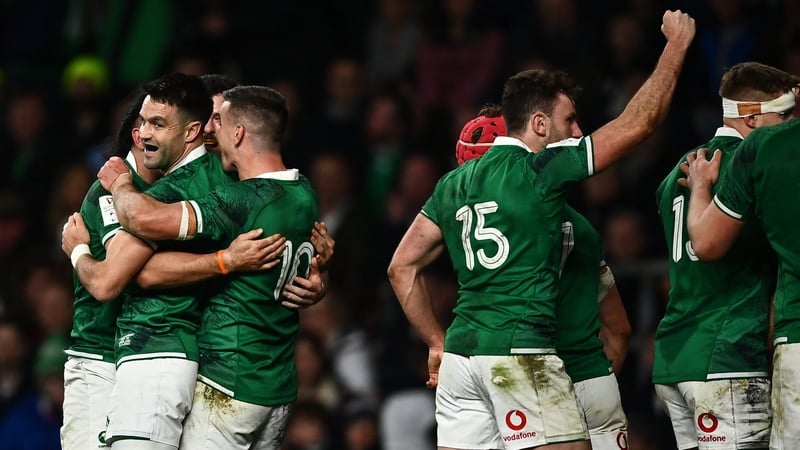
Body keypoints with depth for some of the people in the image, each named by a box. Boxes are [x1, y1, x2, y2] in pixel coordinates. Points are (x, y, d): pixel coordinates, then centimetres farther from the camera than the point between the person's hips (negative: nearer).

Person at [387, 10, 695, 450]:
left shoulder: (454, 182, 14)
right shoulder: (540, 170, -5)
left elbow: (402, 267, 16)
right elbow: (637, 123, -2)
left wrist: (436, 343, 21)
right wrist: (677, 43, 9)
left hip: (460, 353, 7)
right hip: (520, 353, -7)